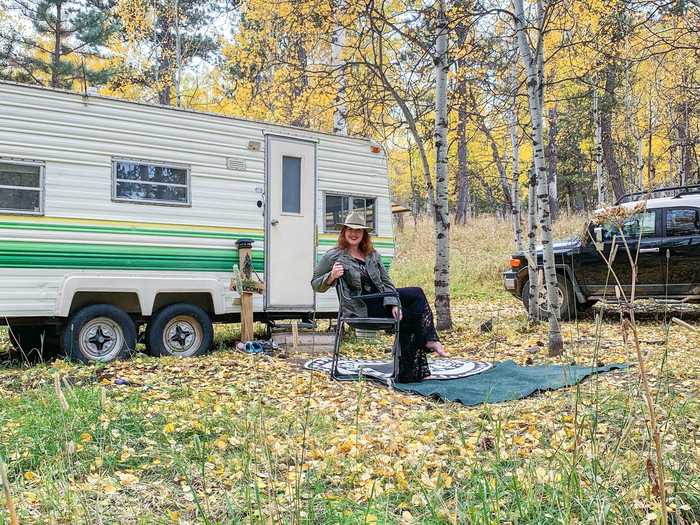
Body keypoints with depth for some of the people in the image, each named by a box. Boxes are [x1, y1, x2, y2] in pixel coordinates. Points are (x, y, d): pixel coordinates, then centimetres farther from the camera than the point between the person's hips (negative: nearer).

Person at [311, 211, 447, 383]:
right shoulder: (333, 256, 0)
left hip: (381, 298, 6)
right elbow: (315, 284, 3)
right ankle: (430, 340, -3)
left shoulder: (373, 255, 15)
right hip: (360, 308, -6)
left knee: (417, 294, -17)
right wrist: (332, 277, -19)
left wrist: (394, 304, -7)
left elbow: (386, 282, 10)